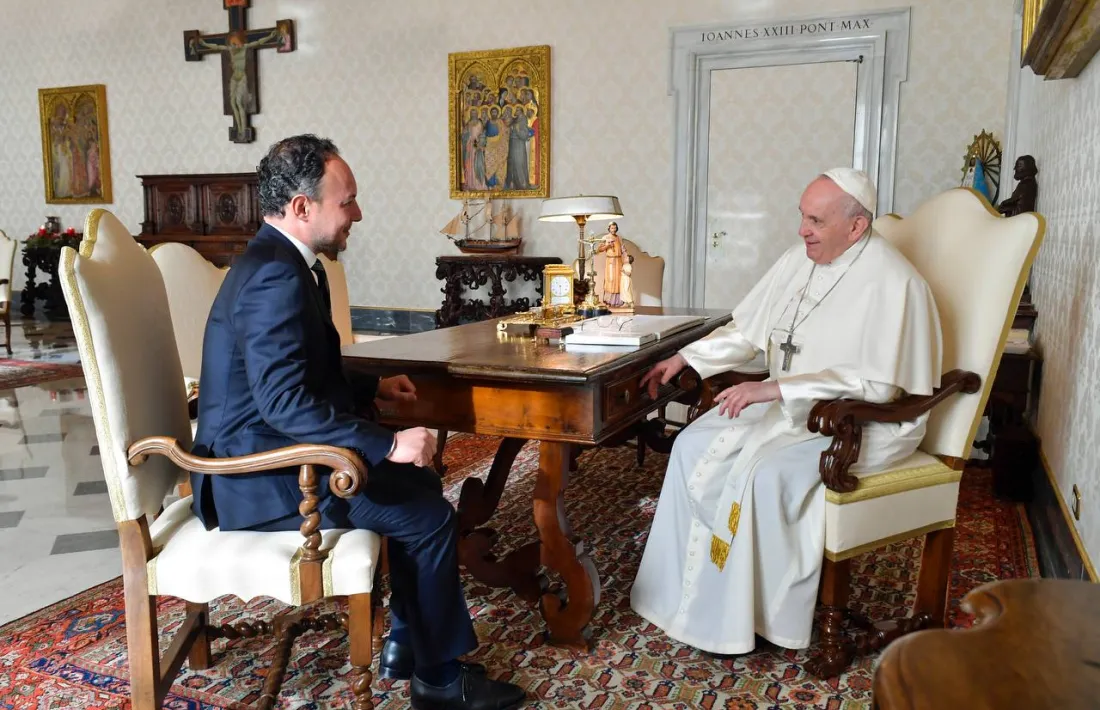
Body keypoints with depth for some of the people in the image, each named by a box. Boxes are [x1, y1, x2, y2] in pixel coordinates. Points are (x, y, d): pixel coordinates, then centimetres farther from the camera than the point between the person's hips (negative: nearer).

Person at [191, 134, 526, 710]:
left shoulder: (274, 261, 10)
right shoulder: (276, 275, -23)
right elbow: (285, 401, -30)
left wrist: (374, 387, 13)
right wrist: (386, 444, -27)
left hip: (267, 454, 10)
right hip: (264, 477, -10)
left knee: (421, 488, 13)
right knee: (430, 516, -8)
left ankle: (406, 644, 22)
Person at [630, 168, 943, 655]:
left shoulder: (890, 282, -19)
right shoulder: (800, 259, 5)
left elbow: (877, 383, -26)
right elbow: (746, 329, 14)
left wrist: (776, 389, -29)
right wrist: (686, 357, 1)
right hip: (793, 406, 8)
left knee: (762, 472, -31)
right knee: (693, 447, -8)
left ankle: (747, 618, -11)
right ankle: (691, 592, 1)